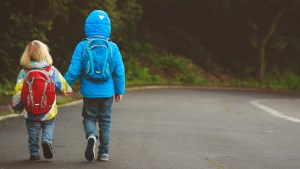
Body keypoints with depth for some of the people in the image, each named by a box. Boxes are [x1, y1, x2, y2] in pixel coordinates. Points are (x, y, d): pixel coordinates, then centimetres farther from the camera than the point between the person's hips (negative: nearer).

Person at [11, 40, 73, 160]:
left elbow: (18, 92, -11)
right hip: (49, 112, 0)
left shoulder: (24, 72, -9)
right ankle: (47, 141, -5)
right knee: (48, 127, 21)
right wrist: (68, 91, 25)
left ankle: (34, 153, 16)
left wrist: (17, 107, 4)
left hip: (31, 113, 0)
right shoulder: (52, 70, -7)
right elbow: (63, 86, 2)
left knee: (33, 132, 16)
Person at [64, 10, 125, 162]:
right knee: (105, 121, 14)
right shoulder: (112, 47, -4)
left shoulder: (82, 46, -8)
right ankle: (103, 153, 14)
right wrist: (120, 90, 10)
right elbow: (120, 71, -2)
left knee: (89, 118, 15)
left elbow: (74, 70, -10)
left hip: (89, 92, -1)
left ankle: (91, 136, -16)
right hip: (107, 92, 1)